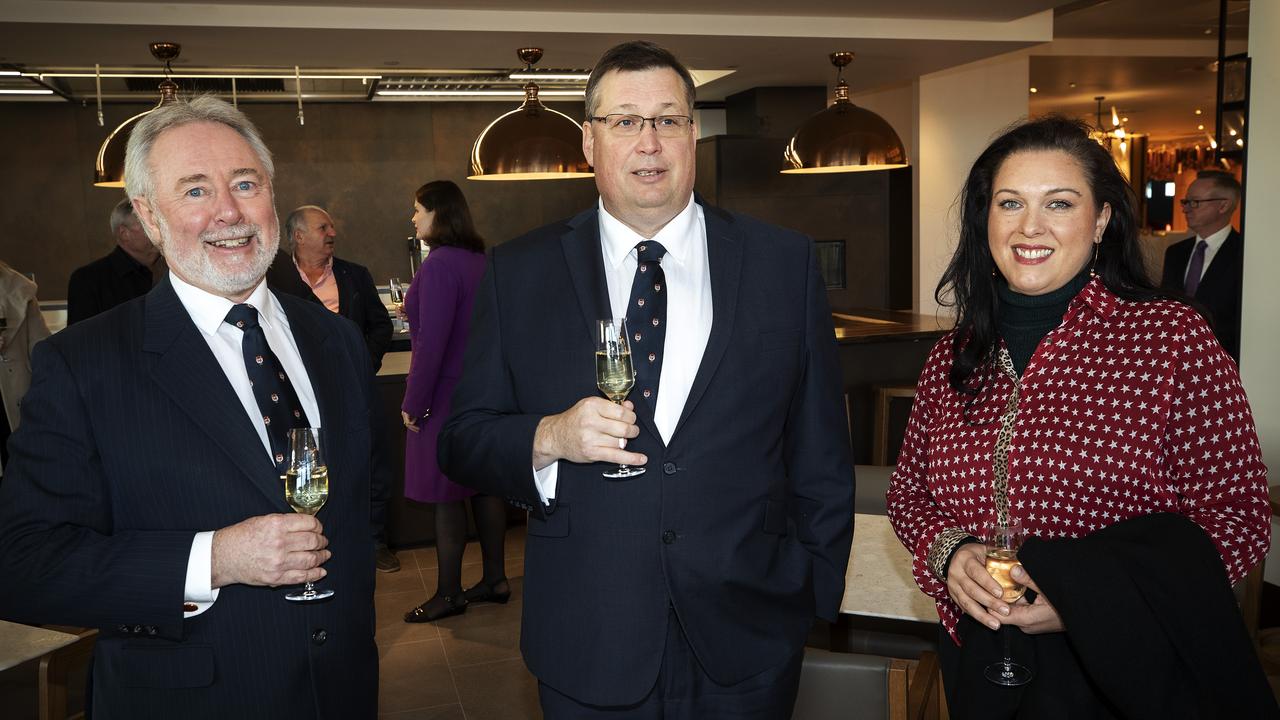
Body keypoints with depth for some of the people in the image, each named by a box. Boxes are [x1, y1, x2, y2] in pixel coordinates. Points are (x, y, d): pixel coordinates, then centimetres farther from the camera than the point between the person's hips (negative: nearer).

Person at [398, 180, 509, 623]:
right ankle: (495, 579, 23)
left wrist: (414, 403, -14)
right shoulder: (481, 260, 8)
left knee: (445, 496, 0)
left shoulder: (440, 265, -18)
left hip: (447, 394, -9)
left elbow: (432, 343, -21)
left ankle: (448, 594, 9)